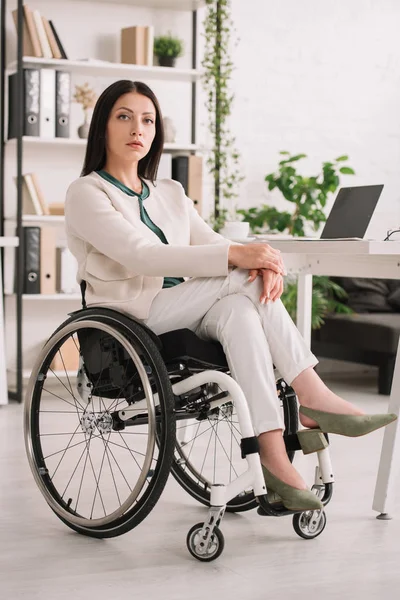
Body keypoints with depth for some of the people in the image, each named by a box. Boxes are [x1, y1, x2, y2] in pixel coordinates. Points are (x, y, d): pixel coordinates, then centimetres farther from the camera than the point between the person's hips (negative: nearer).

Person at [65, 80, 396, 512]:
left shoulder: (170, 193, 20)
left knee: (238, 309, -31)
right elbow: (140, 254, -19)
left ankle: (274, 455, -38)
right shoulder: (86, 193, -2)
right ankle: (314, 398, -26)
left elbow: (211, 243, 6)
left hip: (183, 321, 5)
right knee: (243, 279, -25)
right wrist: (235, 256, -29)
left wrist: (261, 263, -20)